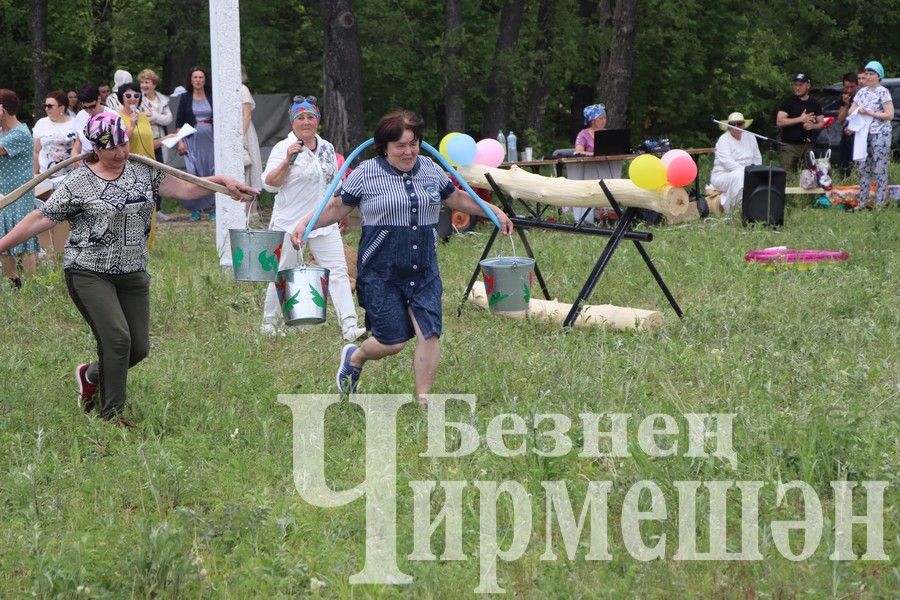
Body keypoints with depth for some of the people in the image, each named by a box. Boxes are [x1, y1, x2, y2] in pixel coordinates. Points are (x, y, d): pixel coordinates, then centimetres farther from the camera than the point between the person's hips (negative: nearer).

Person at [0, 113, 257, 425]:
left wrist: (221, 180, -7)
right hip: (90, 273, -6)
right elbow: (41, 218, -7)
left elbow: (183, 188, 6)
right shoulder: (79, 183, -8)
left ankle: (90, 375, 34)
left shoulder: (144, 171, 6)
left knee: (139, 347, 5)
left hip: (133, 274, 6)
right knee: (117, 337, -19)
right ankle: (111, 414, -6)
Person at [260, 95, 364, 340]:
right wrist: (287, 161, -25)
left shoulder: (327, 148, 11)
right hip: (289, 224, -5)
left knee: (338, 271, -6)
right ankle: (268, 324, 20)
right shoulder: (283, 148, -7)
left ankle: (350, 327, -11)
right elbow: (270, 183, -15)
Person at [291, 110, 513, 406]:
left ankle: (423, 399, 7)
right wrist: (305, 224, -13)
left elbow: (456, 198, 23)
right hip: (381, 273, -4)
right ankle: (354, 357, 32)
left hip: (424, 270, 4)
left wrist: (494, 212, 22)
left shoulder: (431, 170, 9)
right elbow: (337, 207, 0)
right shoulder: (366, 174, -5)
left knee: (430, 334, -7)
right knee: (393, 341, -1)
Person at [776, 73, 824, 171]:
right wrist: (801, 119, -13)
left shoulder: (814, 103, 12)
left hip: (807, 145, 4)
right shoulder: (789, 101, -1)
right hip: (789, 145, -4)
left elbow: (821, 123, 16)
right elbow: (779, 122, -10)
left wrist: (812, 126, -8)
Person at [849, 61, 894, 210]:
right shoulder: (862, 92, 15)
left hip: (879, 134, -7)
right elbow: (851, 111, 16)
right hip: (863, 134, 7)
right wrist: (856, 111, -7)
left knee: (880, 170, -6)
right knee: (863, 169, 8)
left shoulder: (883, 92, -5)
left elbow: (889, 114, -12)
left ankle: (880, 204, -6)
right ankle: (862, 203, 13)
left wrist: (869, 113, -16)